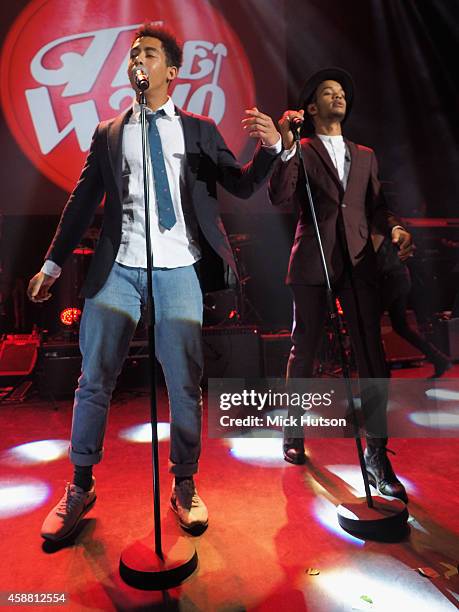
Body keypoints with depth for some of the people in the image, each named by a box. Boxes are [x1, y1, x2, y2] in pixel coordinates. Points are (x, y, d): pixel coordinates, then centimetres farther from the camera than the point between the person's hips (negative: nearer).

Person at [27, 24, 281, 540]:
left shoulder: (199, 130, 13)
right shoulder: (109, 133, 15)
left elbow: (241, 186, 5)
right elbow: (82, 202, 14)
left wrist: (269, 147, -14)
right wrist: (52, 264, 12)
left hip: (178, 269, -1)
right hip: (119, 269, 2)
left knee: (184, 383, 2)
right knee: (93, 381, 3)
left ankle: (184, 487, 20)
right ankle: (80, 488, 21)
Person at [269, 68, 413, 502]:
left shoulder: (365, 156, 21)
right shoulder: (300, 152, 8)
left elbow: (376, 207, 15)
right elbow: (279, 198, -8)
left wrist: (395, 228, -5)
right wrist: (286, 146, -18)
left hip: (358, 262, 3)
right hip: (313, 263, -3)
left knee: (372, 358, -4)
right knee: (302, 352, 7)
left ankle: (376, 455, 6)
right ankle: (293, 435, 25)